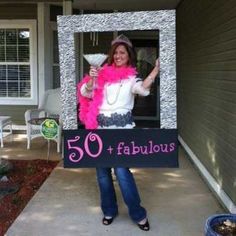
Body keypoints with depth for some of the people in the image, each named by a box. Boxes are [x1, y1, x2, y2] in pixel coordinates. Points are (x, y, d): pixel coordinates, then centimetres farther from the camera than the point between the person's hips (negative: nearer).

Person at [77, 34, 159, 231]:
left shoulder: (131, 77, 3)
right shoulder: (103, 73, 9)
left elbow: (143, 89, -18)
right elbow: (86, 93, 1)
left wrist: (156, 71, -31)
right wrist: (91, 79, -17)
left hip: (121, 128, -3)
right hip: (100, 127, 3)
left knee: (122, 172, -8)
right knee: (102, 172, 10)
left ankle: (138, 214, 10)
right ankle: (109, 210, 29)